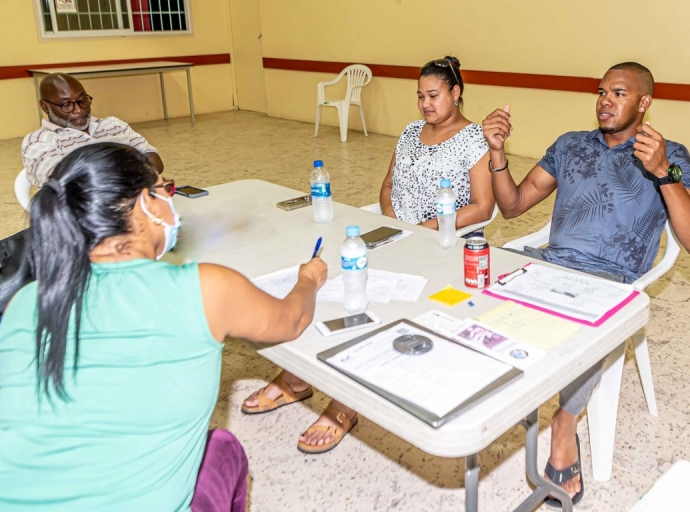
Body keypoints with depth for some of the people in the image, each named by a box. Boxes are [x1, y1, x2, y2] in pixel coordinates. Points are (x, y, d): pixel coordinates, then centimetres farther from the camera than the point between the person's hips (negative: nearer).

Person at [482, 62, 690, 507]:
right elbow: (513, 206, 16)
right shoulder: (570, 145, 20)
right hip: (549, 263, 5)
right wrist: (497, 151, 0)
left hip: (609, 280, -4)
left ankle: (566, 423, -11)